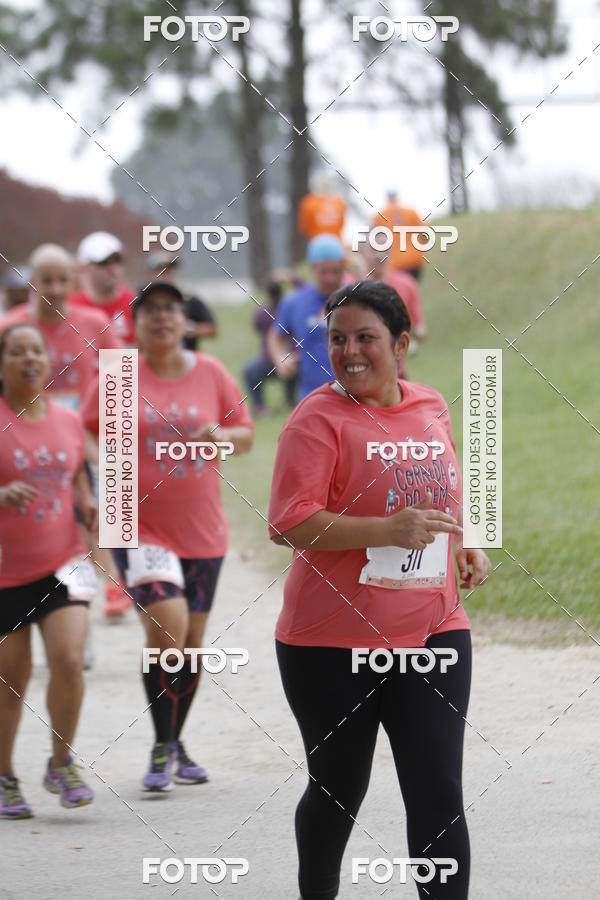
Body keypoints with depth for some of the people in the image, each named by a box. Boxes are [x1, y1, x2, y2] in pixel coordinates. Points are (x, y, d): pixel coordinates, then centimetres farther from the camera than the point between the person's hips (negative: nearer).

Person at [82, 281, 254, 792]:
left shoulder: (211, 374, 3)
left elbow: (246, 434, 11)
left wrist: (224, 435, -11)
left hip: (203, 530, 4)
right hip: (141, 526, -4)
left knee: (192, 640, 12)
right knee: (167, 625, -22)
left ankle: (177, 745, 30)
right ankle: (162, 748, -8)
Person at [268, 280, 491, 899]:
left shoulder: (431, 407, 9)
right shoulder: (319, 418, -10)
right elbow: (289, 522, -20)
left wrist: (465, 545, 11)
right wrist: (388, 530, -27)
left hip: (431, 634, 4)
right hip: (334, 644, -4)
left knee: (438, 796, -4)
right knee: (338, 791, 11)